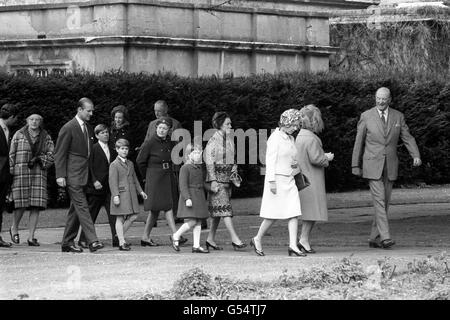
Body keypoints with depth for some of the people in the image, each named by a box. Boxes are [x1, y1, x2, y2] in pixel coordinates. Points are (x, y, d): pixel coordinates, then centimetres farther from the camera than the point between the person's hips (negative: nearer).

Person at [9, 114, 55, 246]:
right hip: (20, 172, -2)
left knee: (36, 206, -6)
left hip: (39, 174, 2)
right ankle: (14, 228, 20)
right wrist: (10, 173, -2)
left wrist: (40, 159, -10)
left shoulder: (46, 137, 11)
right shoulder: (19, 135, 6)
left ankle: (31, 237, -2)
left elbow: (51, 156, 8)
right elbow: (11, 155, 4)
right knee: (21, 204, -7)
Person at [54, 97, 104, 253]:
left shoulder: (88, 129, 15)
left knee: (76, 209, 10)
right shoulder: (68, 128, -9)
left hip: (84, 175, 8)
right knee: (82, 207, -13)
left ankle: (67, 243, 15)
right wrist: (60, 175, -15)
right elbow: (59, 153, -9)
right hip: (73, 176, -8)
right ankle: (92, 241, -20)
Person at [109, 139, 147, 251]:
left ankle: (120, 235, 20)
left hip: (131, 194, 7)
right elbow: (113, 181, -11)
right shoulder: (114, 165, -5)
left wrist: (140, 191, 21)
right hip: (121, 194, -7)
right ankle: (122, 242, -2)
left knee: (133, 217, 5)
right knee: (120, 218, -3)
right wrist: (115, 195, -18)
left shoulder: (130, 164, 16)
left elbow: (135, 179, 24)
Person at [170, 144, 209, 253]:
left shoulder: (199, 168, 13)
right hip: (189, 197, -8)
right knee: (192, 222, -13)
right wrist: (187, 198, -24)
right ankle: (175, 237, 6)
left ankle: (196, 246, 4)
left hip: (199, 198, 8)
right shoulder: (185, 168, -11)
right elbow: (183, 185, -16)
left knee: (198, 223, 4)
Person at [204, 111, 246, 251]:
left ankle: (210, 239, 16)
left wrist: (234, 174, 7)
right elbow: (209, 162, -12)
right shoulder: (213, 141, -10)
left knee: (218, 210, 10)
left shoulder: (230, 139, 12)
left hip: (227, 177, 8)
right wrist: (213, 181, -17)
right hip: (217, 177, -8)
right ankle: (235, 239, -16)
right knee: (224, 208, -11)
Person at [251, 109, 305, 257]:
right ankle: (257, 240, 16)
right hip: (277, 179, -7)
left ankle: (293, 246, -8)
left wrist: (296, 164, 2)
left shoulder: (291, 139, 14)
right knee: (273, 215, -3)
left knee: (294, 213, -4)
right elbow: (270, 161, -13)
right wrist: (272, 181, -19)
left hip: (289, 180, 7)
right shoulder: (275, 138, -9)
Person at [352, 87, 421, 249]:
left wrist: (416, 156, -16)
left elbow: (407, 138, 1)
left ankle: (374, 238, 14)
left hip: (390, 166, 3)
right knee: (379, 200, -14)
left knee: (385, 202, 6)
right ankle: (385, 237, -21)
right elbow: (359, 142, 2)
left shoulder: (398, 117, 4)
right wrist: (355, 165, 2)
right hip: (372, 165, -3)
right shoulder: (366, 117, -2)